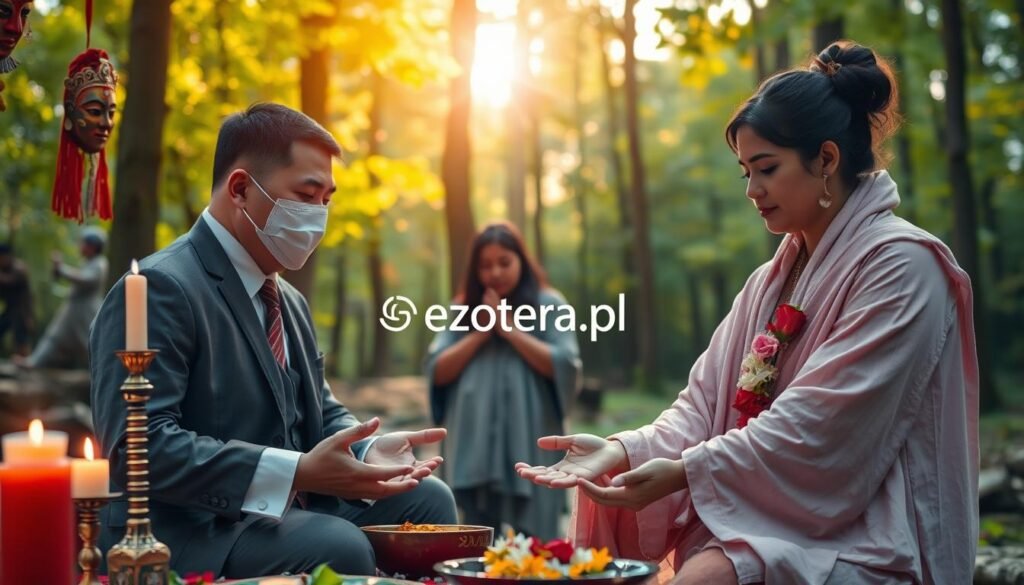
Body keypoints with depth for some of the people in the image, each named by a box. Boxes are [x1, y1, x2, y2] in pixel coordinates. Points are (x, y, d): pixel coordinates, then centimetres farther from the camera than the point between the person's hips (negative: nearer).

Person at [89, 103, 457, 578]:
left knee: (427, 498, -3)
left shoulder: (289, 302, 17)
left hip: (283, 511, 9)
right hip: (187, 531, -9)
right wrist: (298, 472, -29)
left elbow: (320, 413, 20)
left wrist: (368, 449, -5)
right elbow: (139, 446, -24)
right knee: (339, 547, -30)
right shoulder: (161, 289, -15)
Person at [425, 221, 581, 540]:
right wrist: (481, 332, -3)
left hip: (529, 449, -3)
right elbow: (437, 372, 6)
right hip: (475, 449, 3)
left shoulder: (548, 304, 4)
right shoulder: (464, 310, 14)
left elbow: (565, 367, -8)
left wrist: (509, 328, -7)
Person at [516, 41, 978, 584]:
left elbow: (818, 423, -18)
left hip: (856, 535, -7)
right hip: (765, 515, 7)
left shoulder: (900, 265, -9)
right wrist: (621, 450, -11)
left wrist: (686, 471, -20)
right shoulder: (772, 281, 15)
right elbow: (709, 400, 6)